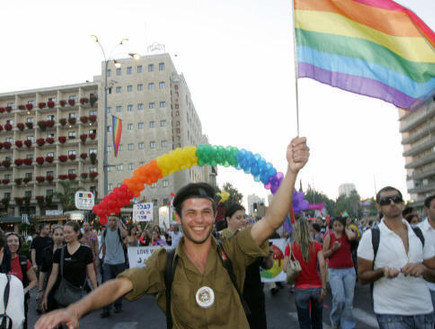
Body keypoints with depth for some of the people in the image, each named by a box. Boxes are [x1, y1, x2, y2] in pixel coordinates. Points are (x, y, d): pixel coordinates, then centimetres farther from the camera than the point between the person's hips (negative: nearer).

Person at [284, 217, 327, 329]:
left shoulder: (290, 247, -7)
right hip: (316, 287, 2)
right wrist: (324, 287, -10)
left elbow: (285, 269, -12)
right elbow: (322, 265, -14)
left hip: (301, 289, -2)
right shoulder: (316, 245, -4)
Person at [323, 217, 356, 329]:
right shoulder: (329, 236, -1)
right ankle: (334, 319, 17)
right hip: (334, 271, -2)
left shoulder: (347, 234, 4)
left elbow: (352, 236, -22)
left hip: (349, 270, 2)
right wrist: (333, 249, -16)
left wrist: (346, 228, -5)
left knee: (349, 300, 3)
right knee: (339, 298, -12)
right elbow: (324, 254, 0)